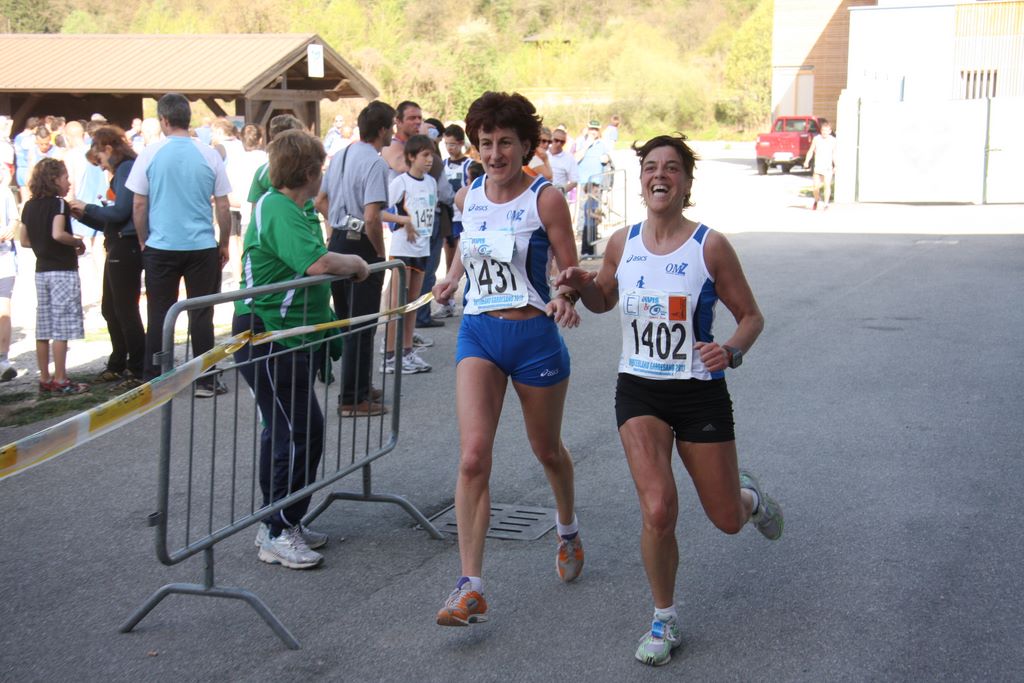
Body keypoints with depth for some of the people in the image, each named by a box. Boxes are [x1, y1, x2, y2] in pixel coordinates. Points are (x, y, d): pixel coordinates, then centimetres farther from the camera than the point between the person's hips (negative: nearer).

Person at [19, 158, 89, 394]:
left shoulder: (29, 206, 9)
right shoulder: (59, 203, -12)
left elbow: (24, 240, 12)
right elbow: (58, 234, -25)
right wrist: (78, 243, -10)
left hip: (41, 270, 7)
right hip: (63, 271, -7)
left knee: (43, 329, 9)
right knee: (62, 329, -4)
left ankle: (45, 379, 14)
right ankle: (60, 381, -3)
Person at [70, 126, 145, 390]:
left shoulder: (127, 169, -12)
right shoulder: (120, 171, 17)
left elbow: (120, 212, -20)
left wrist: (88, 208, -7)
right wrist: (84, 216, 11)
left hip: (126, 247, -10)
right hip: (118, 247, 10)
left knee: (126, 310, -5)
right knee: (110, 309, 18)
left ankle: (138, 371, 0)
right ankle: (118, 366, 29)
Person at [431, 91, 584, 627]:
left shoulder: (545, 199, -10)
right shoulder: (470, 196, 4)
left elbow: (572, 272, -10)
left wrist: (565, 300, -28)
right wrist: (453, 278, 22)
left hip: (534, 337, -3)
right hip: (478, 335, 3)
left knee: (547, 449, 18)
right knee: (473, 456, -14)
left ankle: (568, 531, 49)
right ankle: (470, 587, -12)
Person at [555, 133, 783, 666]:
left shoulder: (709, 246, -11)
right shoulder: (622, 243, -1)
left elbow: (751, 316, -3)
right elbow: (603, 300, 18)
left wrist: (733, 351, -25)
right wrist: (581, 284, -5)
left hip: (700, 393, -1)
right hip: (639, 392, 1)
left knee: (727, 521, 8)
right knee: (658, 511, -17)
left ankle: (749, 496, 49)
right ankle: (664, 622, 7)